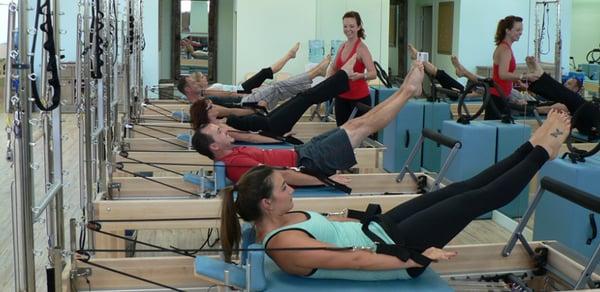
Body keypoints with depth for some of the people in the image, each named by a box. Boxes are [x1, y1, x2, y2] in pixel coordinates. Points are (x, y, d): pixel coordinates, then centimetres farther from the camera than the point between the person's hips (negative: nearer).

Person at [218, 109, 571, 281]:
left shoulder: (280, 221, 2)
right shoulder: (284, 245, -26)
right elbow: (355, 261, -26)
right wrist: (417, 257, -21)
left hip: (374, 231, 8)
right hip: (392, 250, -8)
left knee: (462, 189, 8)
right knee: (477, 200, -1)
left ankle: (532, 147, 21)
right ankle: (541, 153, 16)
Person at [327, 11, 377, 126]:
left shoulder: (361, 48, -14)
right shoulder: (342, 46, 6)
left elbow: (373, 74, -26)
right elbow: (333, 68, 21)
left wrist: (360, 76, -46)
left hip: (359, 98, -7)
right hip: (341, 97, 7)